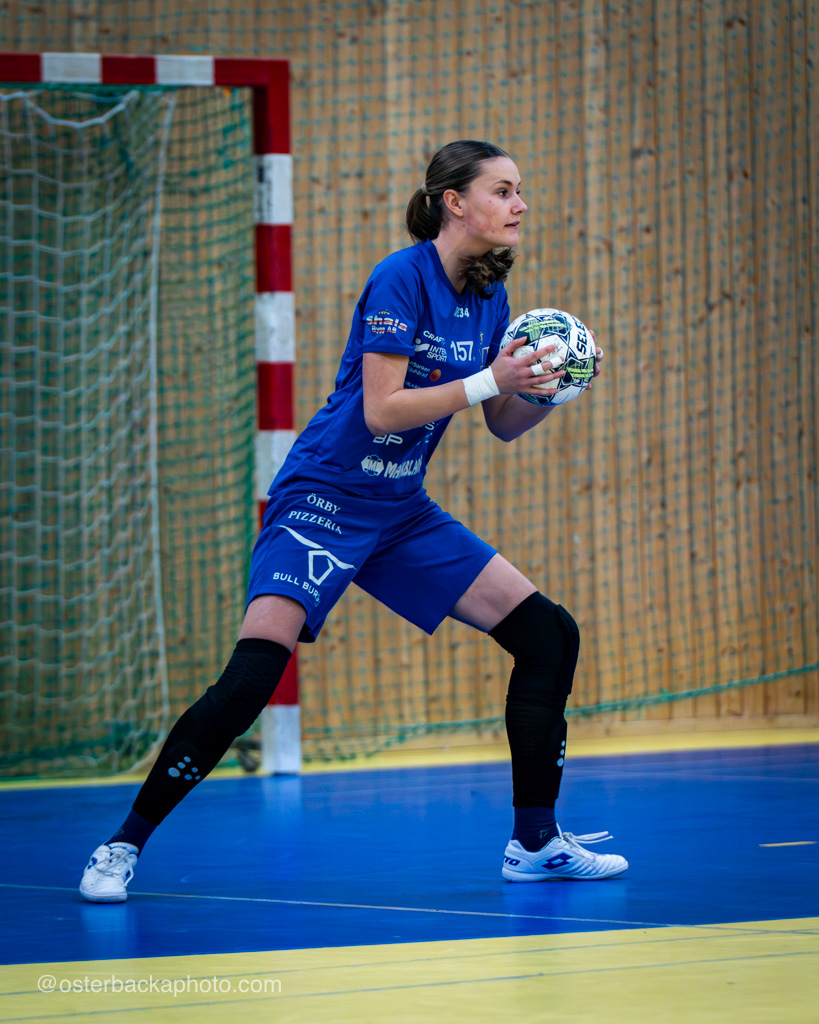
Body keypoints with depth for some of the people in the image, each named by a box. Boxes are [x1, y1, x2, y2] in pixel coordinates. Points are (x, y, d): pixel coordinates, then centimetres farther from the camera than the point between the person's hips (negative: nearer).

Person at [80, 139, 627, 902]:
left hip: (401, 512, 8)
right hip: (323, 500, -8)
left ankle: (535, 841, 10)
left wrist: (549, 388, -5)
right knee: (254, 671, -24)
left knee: (549, 634, 1)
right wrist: (488, 381, -25)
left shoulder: (490, 297, 7)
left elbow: (504, 425, 14)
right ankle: (124, 845, -12)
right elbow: (381, 409, -22)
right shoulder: (401, 279, -16)